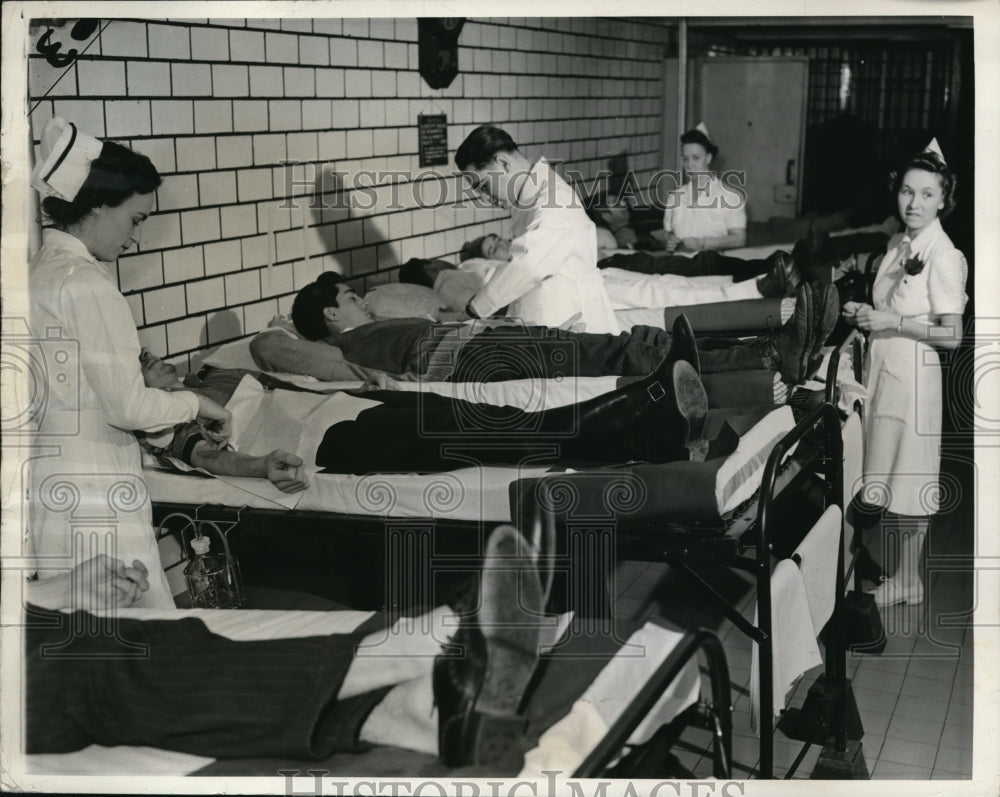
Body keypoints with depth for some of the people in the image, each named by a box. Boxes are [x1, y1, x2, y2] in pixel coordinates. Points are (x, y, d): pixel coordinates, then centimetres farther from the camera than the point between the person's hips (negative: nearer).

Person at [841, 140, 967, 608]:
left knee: (908, 480, 2)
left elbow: (951, 335, -16)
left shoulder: (943, 255, -14)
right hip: (881, 370, 8)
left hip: (912, 375, -8)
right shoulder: (898, 245, 9)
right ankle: (900, 569, 25)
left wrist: (891, 322, -20)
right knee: (887, 477, 13)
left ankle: (908, 581, 15)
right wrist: (864, 314, 3)